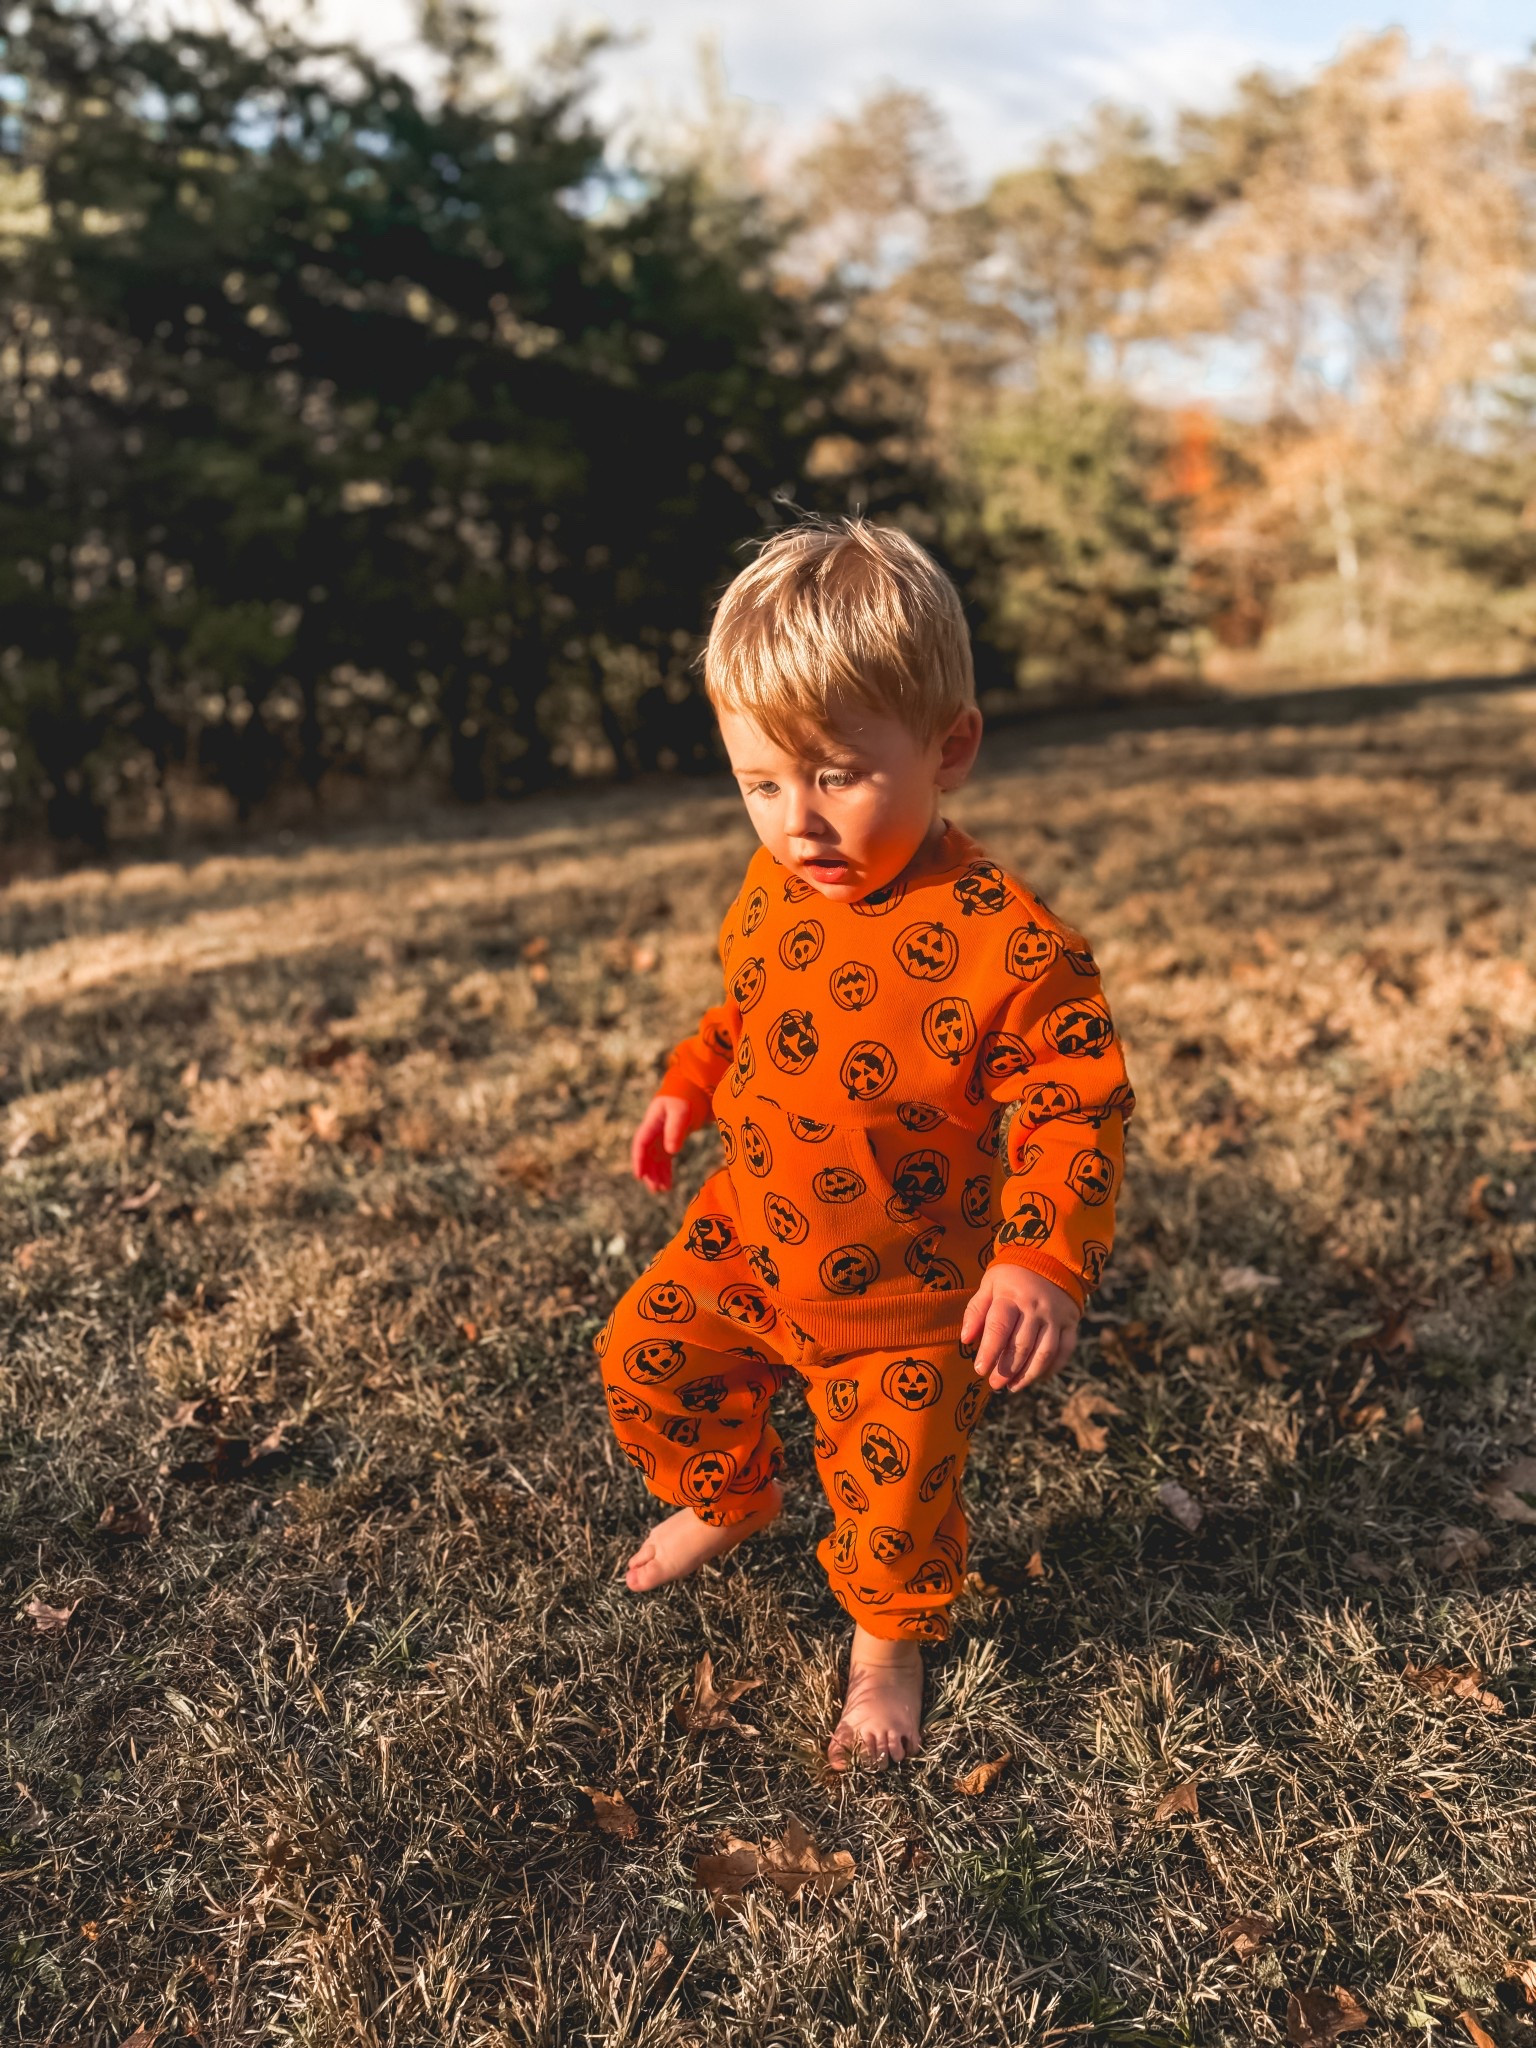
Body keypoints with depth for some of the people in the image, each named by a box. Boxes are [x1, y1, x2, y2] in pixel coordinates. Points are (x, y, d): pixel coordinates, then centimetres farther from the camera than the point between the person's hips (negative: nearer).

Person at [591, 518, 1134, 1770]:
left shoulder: (1008, 944, -29)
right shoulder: (776, 885, -7)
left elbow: (1079, 1102, -23)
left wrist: (1044, 1258, -34)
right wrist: (689, 1087, 9)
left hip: (904, 1290, -5)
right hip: (749, 1237, 6)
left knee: (894, 1487, 8)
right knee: (646, 1358, 16)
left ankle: (888, 1647, 41)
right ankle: (729, 1501, 47)